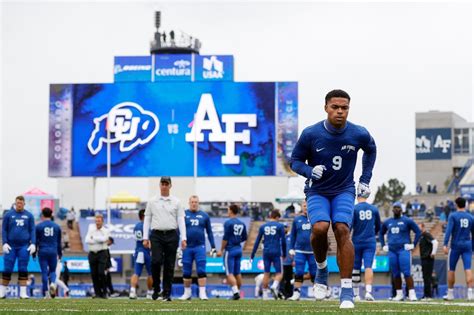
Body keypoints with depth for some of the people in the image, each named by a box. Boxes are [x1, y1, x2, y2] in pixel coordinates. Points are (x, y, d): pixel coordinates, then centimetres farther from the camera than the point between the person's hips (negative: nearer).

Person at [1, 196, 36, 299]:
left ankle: (23, 292, 0)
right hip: (11, 246, 0)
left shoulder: (29, 216, 7)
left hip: (24, 247, 0)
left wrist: (33, 244, -3)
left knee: (23, 270, -2)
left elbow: (32, 231, 7)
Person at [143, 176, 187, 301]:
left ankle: (166, 293, 8)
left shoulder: (176, 202, 7)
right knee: (156, 261, -16)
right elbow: (147, 220, 9)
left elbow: (181, 220, 4)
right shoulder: (152, 202, 8)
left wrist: (183, 238, -6)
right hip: (156, 235, -1)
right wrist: (145, 238, 2)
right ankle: (156, 289, 1)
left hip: (171, 236, 1)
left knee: (169, 266, 1)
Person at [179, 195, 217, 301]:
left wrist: (213, 247, 7)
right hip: (187, 247, 0)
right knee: (186, 272, 7)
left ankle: (202, 293, -5)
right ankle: (187, 293, 19)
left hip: (200, 247, 0)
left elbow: (209, 232, 11)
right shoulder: (184, 215, 2)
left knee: (201, 271, -6)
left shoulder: (204, 216, 6)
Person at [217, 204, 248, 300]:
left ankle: (235, 292, -22)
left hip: (230, 250, -7)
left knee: (230, 273, -8)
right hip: (239, 249, 7)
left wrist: (221, 250, -7)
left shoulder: (228, 223, -11)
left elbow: (225, 238, -13)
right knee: (237, 273, 12)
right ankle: (237, 292, 17)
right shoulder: (242, 224, 9)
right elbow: (244, 238, 14)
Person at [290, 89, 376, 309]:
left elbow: (370, 150, 14)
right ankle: (321, 269, 5)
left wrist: (365, 180, 10)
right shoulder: (310, 134, -15)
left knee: (342, 230, -20)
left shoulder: (359, 134, -10)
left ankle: (347, 290, -16)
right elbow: (295, 161, -2)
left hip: (344, 191, 1)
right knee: (320, 228, -26)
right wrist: (310, 171, -23)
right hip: (317, 191, 0)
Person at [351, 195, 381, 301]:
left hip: (357, 242, -1)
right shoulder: (374, 209, 5)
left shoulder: (354, 209, -6)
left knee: (356, 268, 10)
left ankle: (356, 294, 17)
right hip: (370, 242, 1)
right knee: (368, 267, -7)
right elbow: (378, 227, 16)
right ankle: (368, 291, -25)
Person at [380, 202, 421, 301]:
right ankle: (399, 294, 13)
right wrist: (383, 246, 18)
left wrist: (413, 245, -5)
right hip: (392, 251, 5)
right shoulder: (387, 222, 13)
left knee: (406, 273, -13)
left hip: (404, 250, -5)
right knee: (395, 274, 6)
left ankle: (412, 294, -13)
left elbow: (418, 232, 1)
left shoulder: (407, 221, -1)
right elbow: (381, 233, 29)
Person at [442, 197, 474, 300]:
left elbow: (449, 230, -15)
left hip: (456, 245, -3)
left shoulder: (453, 216, -4)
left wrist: (445, 244, -20)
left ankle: (450, 294, 14)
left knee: (451, 270, 9)